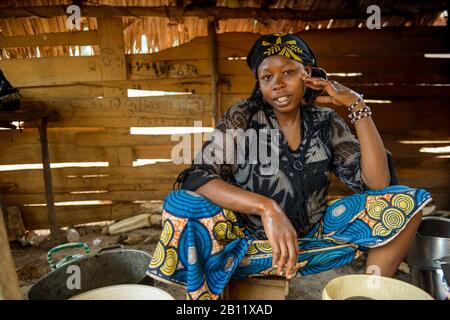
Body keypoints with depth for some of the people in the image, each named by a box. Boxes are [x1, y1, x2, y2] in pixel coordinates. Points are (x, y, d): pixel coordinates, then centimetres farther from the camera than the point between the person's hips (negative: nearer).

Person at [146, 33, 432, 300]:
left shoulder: (326, 123, 1)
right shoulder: (243, 117, -8)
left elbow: (378, 183, -8)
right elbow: (196, 177, -21)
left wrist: (357, 105, -12)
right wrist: (267, 207, -34)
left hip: (313, 239, 3)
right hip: (250, 241, -2)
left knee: (406, 201, -10)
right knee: (180, 204, -30)